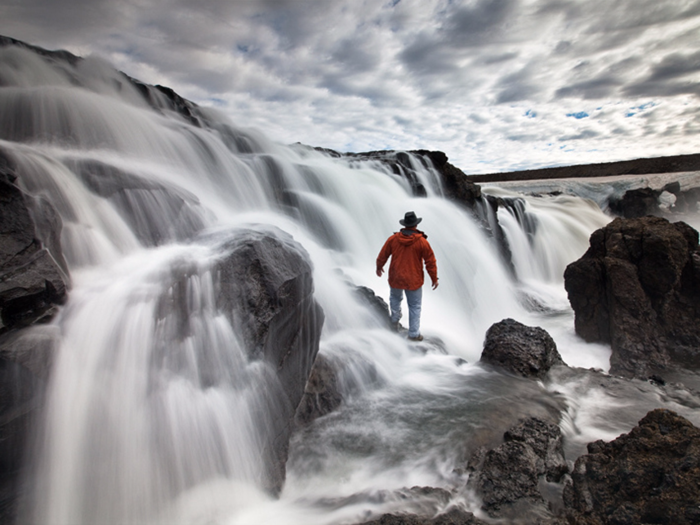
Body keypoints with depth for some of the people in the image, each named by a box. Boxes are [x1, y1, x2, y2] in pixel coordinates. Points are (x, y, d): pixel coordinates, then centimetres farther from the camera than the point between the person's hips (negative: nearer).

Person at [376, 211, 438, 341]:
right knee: (415, 307, 10)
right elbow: (431, 261, -8)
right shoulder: (422, 242, -12)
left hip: (395, 278, 2)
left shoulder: (393, 239, -6)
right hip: (413, 281, -2)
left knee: (395, 298, 30)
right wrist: (434, 278, 4)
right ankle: (414, 334, 16)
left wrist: (379, 267, 23)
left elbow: (382, 256, 4)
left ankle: (395, 320, 41)